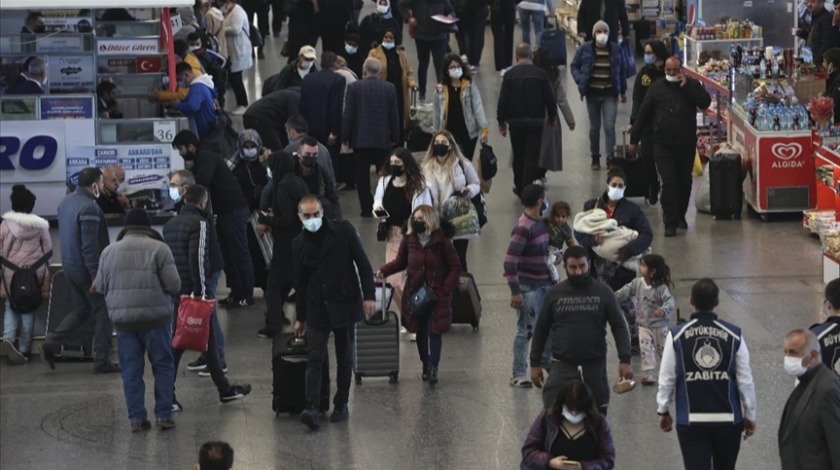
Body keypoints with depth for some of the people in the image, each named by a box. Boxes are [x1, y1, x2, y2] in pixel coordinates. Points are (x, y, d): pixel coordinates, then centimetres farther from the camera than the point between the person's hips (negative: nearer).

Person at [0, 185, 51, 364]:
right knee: (28, 309, 10)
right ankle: (24, 350, 9)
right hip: (34, 274, 1)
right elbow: (48, 250, 2)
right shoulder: (40, 225, -4)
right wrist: (44, 275, 13)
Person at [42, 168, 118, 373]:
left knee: (81, 310, 20)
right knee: (104, 312, 4)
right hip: (86, 268, -9)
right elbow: (90, 246, -25)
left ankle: (51, 344, 7)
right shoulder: (89, 208, -23)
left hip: (69, 266, 9)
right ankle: (101, 361, 6)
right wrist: (97, 276, -22)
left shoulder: (66, 201, 7)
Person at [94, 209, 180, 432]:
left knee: (131, 370, 8)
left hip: (123, 319, 2)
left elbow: (100, 287, 11)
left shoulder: (109, 251, 5)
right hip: (155, 317, -2)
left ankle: (137, 418, 7)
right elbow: (174, 285, -7)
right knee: (163, 366, 8)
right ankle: (163, 416, 6)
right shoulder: (159, 249, -4)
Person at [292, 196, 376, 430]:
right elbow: (300, 283, 13)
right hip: (317, 309, 1)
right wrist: (300, 318, 15)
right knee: (315, 359, -10)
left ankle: (341, 405, 17)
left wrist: (368, 295, -10)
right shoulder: (299, 244, 5)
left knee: (344, 358, 7)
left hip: (344, 304, -1)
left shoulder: (343, 230, -2)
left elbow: (363, 264, -1)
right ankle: (312, 409, -19)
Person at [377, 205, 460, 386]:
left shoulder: (442, 241, -7)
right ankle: (426, 364, 23)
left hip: (436, 295, -4)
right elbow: (400, 261, 14)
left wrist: (445, 289, -12)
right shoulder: (409, 240, 1)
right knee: (421, 332, 9)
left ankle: (433, 368, -10)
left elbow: (455, 268, -2)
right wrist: (384, 271, -4)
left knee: (434, 331, -9)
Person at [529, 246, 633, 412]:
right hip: (562, 365, 0)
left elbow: (619, 327, 1)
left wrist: (625, 360, -9)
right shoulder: (554, 294, 3)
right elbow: (541, 329, 10)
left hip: (595, 366, 1)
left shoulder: (603, 292, 1)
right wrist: (535, 363, 8)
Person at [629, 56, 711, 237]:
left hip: (686, 144, 1)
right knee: (669, 182, -9)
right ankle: (670, 222, -5)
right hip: (663, 145, -1)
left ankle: (680, 215, 30)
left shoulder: (692, 85, 4)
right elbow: (643, 115, 6)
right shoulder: (656, 88, 3)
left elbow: (705, 102, -12)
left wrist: (686, 86, -16)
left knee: (684, 181, 11)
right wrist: (634, 139, 6)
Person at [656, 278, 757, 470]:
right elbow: (745, 380, -2)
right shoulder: (734, 335, -7)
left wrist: (663, 411, 14)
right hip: (728, 419, 1)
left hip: (691, 421, -1)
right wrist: (750, 415, 11)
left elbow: (667, 379, -1)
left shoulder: (677, 336, -8)